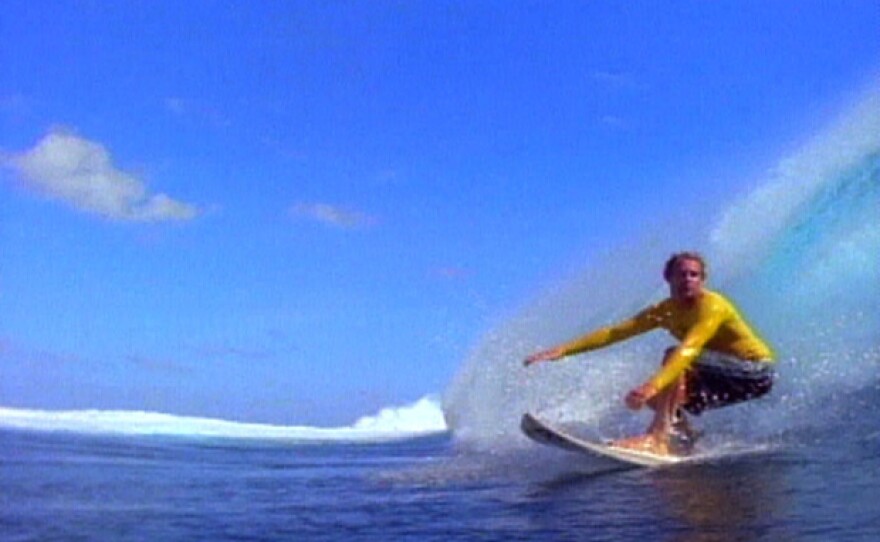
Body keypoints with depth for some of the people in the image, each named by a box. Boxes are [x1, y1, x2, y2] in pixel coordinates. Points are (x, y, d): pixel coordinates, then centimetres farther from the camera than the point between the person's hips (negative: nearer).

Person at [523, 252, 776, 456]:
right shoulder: (666, 311, -1)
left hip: (757, 372, -8)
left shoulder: (712, 307, -23)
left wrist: (653, 385, -55)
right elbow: (616, 331, -6)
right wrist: (564, 350, -14)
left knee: (674, 356, -30)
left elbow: (689, 349, -41)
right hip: (727, 376, 8)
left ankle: (658, 436, -40)